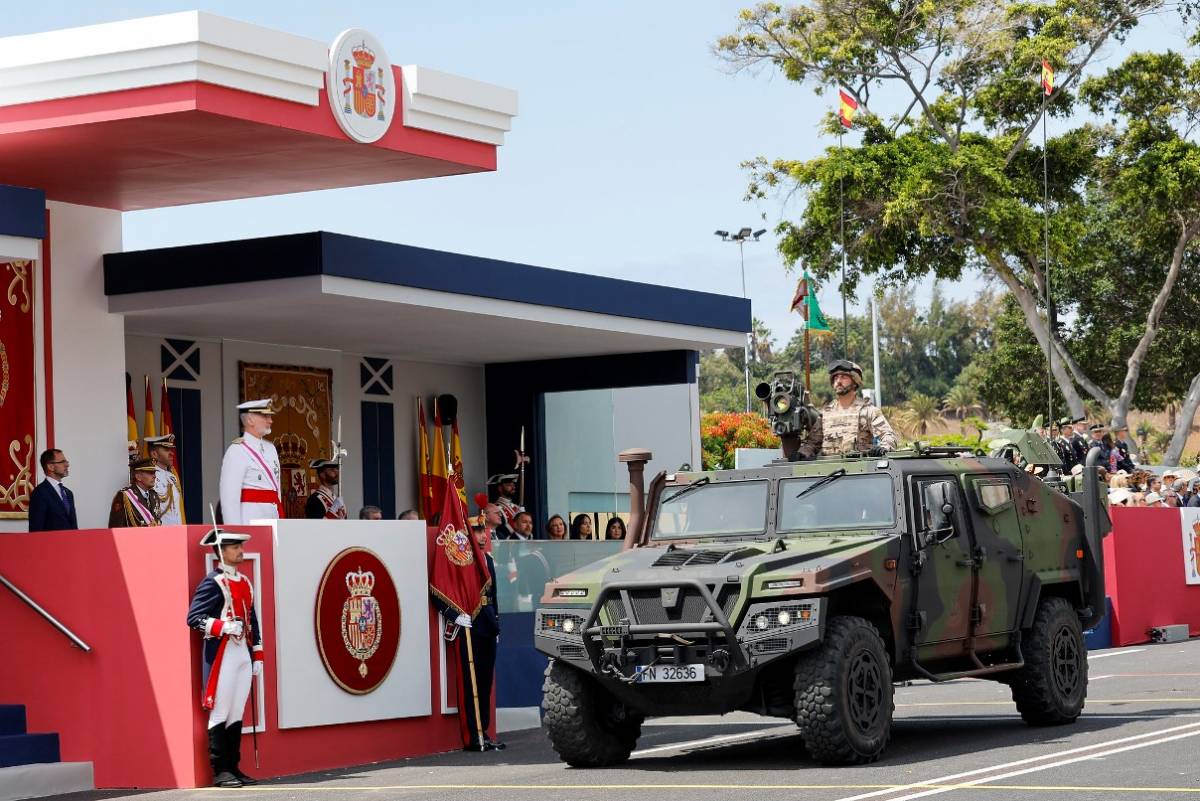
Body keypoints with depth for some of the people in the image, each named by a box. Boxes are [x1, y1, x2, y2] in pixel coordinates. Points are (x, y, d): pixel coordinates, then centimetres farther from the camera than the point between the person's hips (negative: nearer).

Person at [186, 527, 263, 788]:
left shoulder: (245, 582, 17)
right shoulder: (212, 583, -7)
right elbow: (194, 618, -13)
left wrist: (257, 655, 18)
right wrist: (224, 626, -25)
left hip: (244, 653, 7)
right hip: (222, 653, -7)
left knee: (237, 713, 9)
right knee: (221, 713, -5)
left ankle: (234, 767, 13)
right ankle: (220, 771, -2)